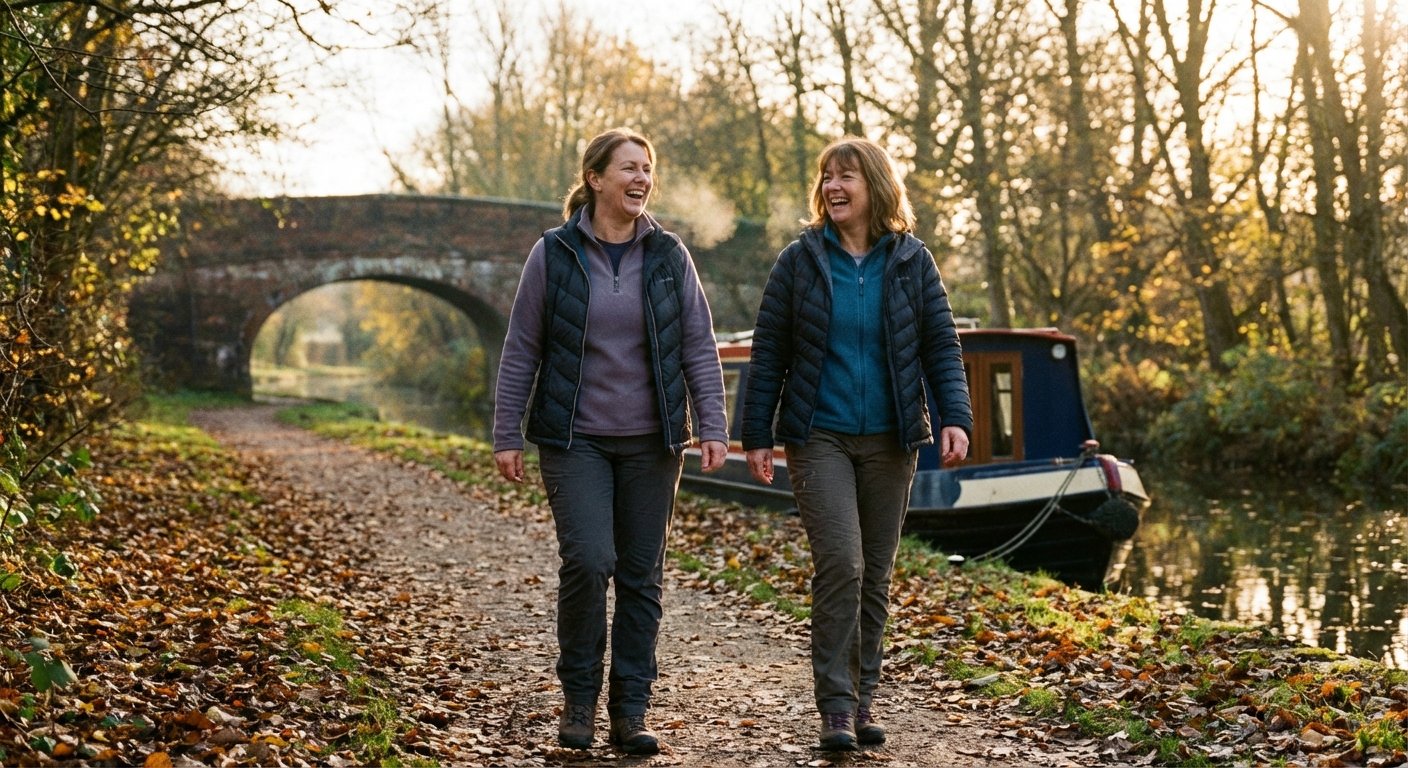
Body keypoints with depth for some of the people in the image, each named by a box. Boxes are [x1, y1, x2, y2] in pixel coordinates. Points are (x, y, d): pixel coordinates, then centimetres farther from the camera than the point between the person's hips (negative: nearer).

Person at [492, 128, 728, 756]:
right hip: (575, 439, -2)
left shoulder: (668, 255, 4)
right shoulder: (553, 254, -1)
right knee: (587, 560, -15)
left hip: (651, 443, 2)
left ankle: (630, 711, 16)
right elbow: (521, 350, 2)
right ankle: (579, 697, 7)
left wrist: (713, 427, -4)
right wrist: (506, 435, 0)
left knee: (641, 575, 5)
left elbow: (699, 347, 5)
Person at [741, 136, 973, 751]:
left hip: (889, 441, 2)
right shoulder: (801, 259, 0)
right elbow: (768, 353, 2)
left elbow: (942, 346, 3)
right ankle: (835, 703, -3)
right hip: (819, 437, -2)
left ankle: (862, 697, 22)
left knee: (876, 573, 9)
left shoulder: (912, 262, 4)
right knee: (840, 563, -14)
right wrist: (756, 435, -1)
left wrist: (955, 417, -11)